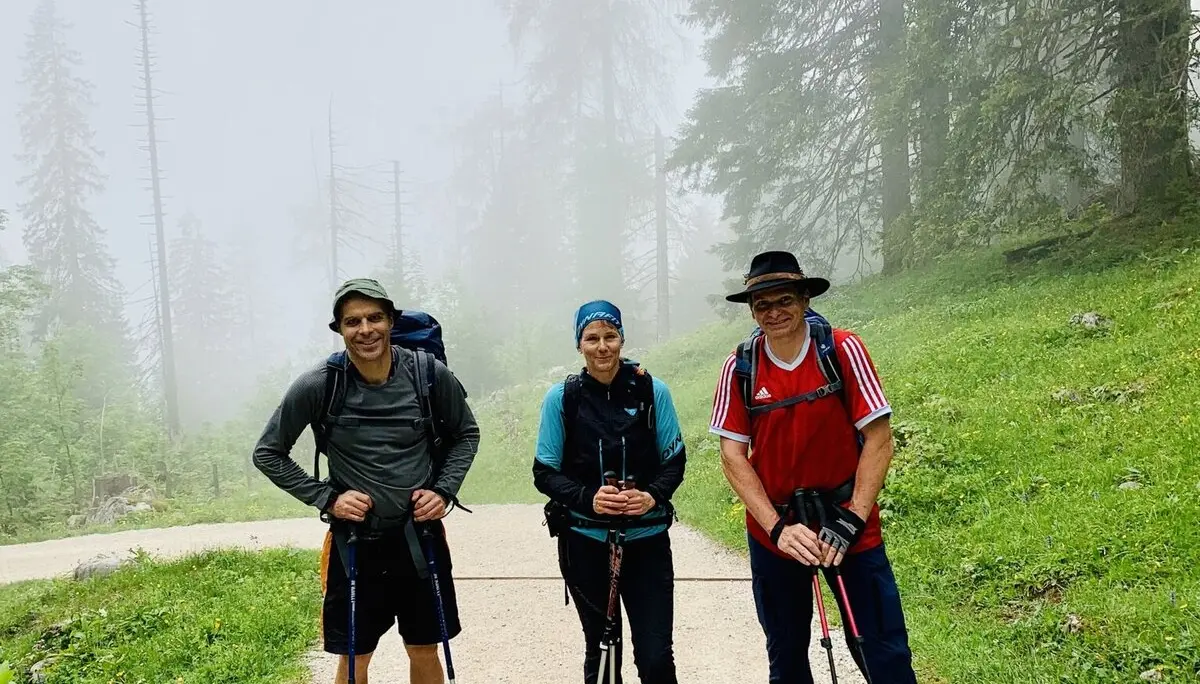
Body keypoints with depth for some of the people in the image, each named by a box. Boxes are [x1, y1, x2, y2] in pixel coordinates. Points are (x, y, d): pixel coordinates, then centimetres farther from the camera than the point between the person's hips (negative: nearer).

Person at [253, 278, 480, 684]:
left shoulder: (429, 374, -10)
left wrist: (445, 491, -7)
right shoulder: (317, 386, -13)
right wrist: (327, 498, -11)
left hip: (420, 537, 1)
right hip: (355, 542, -1)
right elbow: (268, 453, -1)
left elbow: (466, 434, 7)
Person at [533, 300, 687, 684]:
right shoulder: (561, 397, -4)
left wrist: (653, 496, -17)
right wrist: (588, 498, -19)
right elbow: (544, 472, -1)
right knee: (600, 652, 15)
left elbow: (674, 460, 3)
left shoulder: (653, 391, -4)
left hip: (646, 538, 0)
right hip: (585, 541, 1)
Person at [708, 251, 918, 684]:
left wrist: (852, 520, -19)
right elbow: (732, 456, -7)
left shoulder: (843, 350, -11)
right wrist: (778, 528, -17)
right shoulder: (739, 368, -6)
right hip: (771, 531, 2)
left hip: (848, 527, -2)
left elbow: (878, 439, -11)